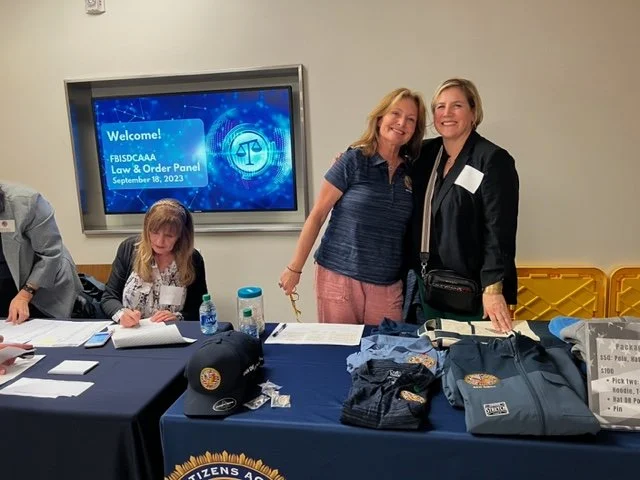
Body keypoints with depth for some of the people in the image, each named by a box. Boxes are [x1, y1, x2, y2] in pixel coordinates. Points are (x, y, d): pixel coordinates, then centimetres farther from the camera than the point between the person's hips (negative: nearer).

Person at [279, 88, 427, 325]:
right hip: (339, 278, -3)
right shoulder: (353, 161, -7)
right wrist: (295, 268, -6)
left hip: (388, 285, 4)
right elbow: (317, 216, -6)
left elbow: (412, 231, 13)